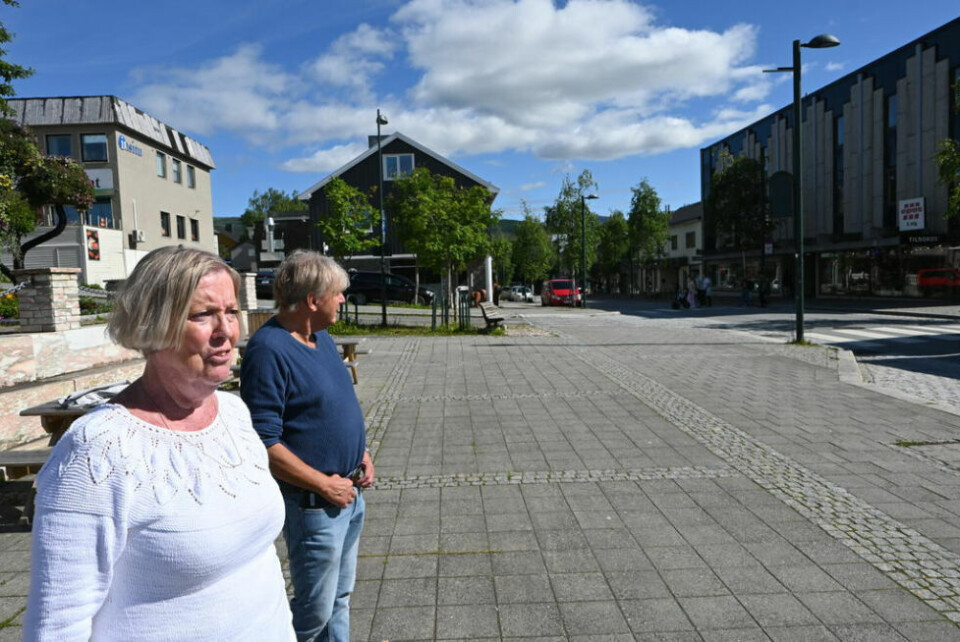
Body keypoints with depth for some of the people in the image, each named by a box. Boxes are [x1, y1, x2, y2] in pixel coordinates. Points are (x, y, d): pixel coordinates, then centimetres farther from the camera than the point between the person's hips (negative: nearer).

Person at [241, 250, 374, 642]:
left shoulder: (321, 337, 6)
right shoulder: (269, 349, -21)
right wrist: (325, 484, -18)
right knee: (314, 610, 8)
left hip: (349, 491, 8)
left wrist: (362, 454, 6)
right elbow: (264, 442, -24)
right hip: (315, 503, -8)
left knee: (339, 596, 22)